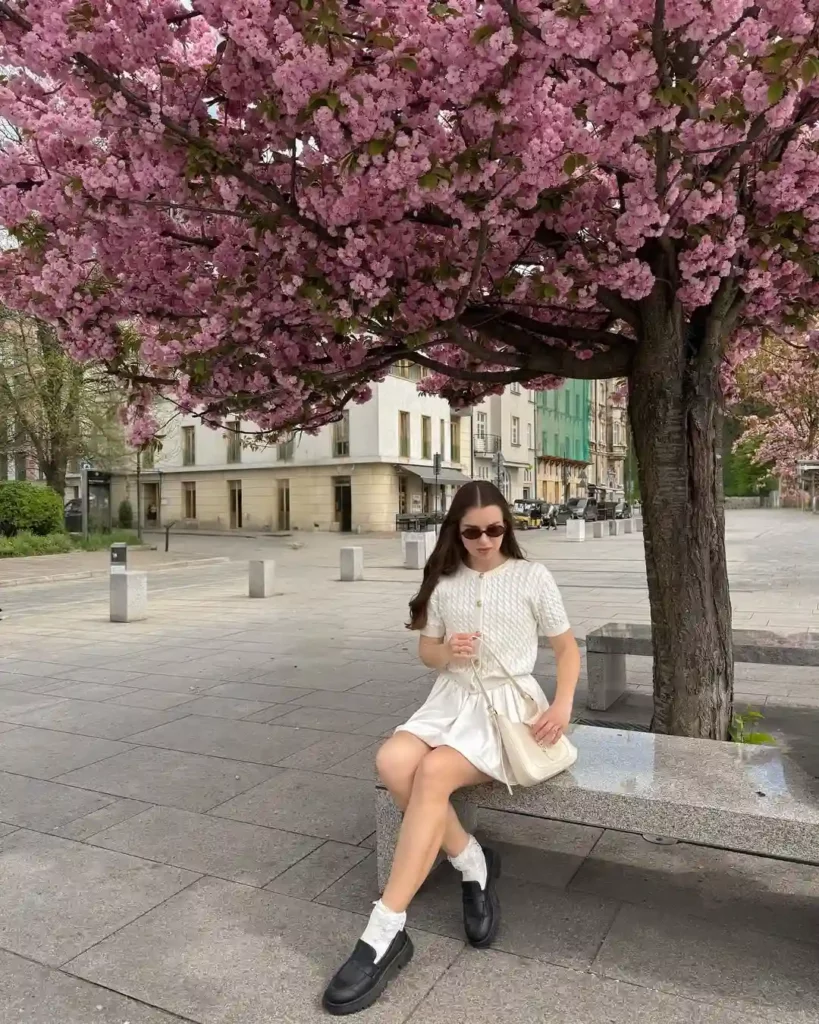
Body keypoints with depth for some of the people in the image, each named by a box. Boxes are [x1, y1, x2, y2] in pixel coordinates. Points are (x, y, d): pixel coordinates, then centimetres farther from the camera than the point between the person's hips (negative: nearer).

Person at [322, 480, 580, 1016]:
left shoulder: (533, 577, -1)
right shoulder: (444, 582, 8)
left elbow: (567, 649, 5)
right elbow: (427, 651, 15)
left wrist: (563, 704, -13)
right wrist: (447, 652, -9)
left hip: (509, 702, -4)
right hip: (452, 697, 4)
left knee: (434, 772, -31)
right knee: (393, 761, -27)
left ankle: (386, 934, -24)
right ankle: (473, 863, -6)